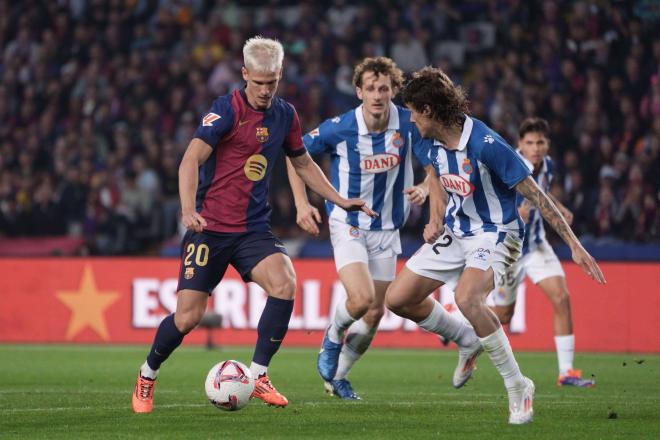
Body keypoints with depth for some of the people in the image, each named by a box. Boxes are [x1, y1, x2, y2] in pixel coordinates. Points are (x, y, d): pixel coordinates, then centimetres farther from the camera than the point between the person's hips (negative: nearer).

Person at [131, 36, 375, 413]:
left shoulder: (285, 115, 7)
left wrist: (340, 200, 20)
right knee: (189, 315, -7)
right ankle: (147, 376, 21)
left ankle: (258, 376, -10)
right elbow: (191, 160, -21)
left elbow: (303, 163, 23)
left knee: (284, 283, -23)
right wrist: (189, 209, -35)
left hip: (254, 228, 4)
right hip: (210, 227, -4)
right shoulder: (226, 110, -11)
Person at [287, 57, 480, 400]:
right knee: (362, 298, -24)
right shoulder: (340, 128, -17)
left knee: (375, 313, 6)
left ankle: (337, 376, 27)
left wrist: (425, 188, -24)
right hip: (347, 224, -4)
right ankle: (332, 339, 9)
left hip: (386, 229, 4)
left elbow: (435, 166, -2)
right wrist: (302, 204, -11)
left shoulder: (408, 124, -11)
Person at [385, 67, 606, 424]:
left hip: (495, 234, -8)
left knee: (466, 297, -36)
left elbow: (534, 194, -23)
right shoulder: (436, 143, -2)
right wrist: (436, 219, 13)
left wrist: (574, 245, -24)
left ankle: (517, 386, -21)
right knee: (397, 299, 3)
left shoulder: (485, 144, -26)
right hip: (456, 232, 8)